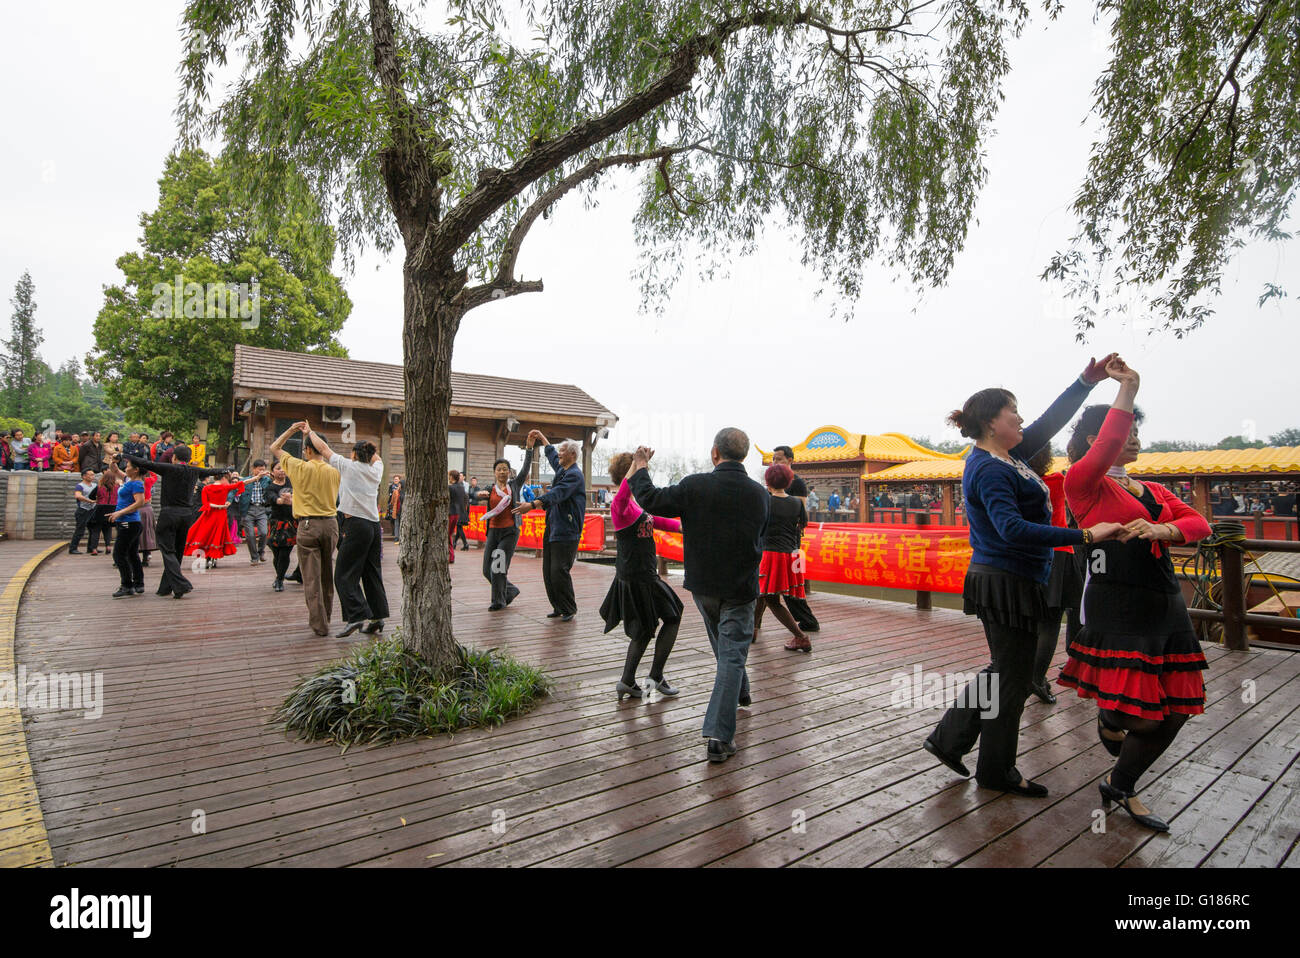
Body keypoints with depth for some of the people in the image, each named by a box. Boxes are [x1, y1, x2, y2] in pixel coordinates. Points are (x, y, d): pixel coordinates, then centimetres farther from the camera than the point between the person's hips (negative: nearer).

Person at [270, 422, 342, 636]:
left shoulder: (300, 468, -6)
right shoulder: (334, 472, 2)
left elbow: (274, 448, 7)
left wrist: (291, 430, 11)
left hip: (308, 525, -4)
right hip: (331, 524, 4)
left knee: (311, 576, 1)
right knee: (327, 574, 16)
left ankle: (320, 624, 2)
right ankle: (326, 616, 28)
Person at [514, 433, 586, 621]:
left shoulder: (574, 475, -13)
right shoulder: (561, 469, 16)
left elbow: (557, 494, -27)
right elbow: (551, 453, 38)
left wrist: (532, 504, -37)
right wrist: (541, 438, 45)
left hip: (566, 531, -9)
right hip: (552, 528, 9)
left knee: (559, 571, -10)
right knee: (548, 572, 9)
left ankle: (569, 609, 5)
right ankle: (558, 607, 20)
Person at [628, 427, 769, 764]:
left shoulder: (695, 486, -15)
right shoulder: (759, 494, -6)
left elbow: (651, 500, -10)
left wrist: (640, 469, 7)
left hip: (702, 584, 1)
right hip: (740, 586, -1)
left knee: (723, 646, 26)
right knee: (732, 655, 3)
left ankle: (739, 691, 50)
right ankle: (719, 736, -2)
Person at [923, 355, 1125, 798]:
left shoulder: (1006, 456, 10)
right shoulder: (989, 469, -19)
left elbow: (1050, 422, 20)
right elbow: (1013, 530, -30)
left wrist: (1087, 381, 14)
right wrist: (1084, 536, -30)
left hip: (1013, 582, 10)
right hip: (1006, 583, -10)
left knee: (1005, 671, 20)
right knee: (1010, 678, 5)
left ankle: (948, 739, 28)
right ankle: (997, 771, 23)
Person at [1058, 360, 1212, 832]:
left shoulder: (1154, 490, 19)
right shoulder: (1083, 483, -5)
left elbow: (1199, 522, 6)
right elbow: (1106, 448, -24)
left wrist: (1164, 530, -15)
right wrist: (1128, 389, -27)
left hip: (1166, 603, 8)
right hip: (1117, 603, -8)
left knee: (1174, 711, 9)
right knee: (1139, 715, -11)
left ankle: (1120, 788, 28)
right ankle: (1108, 718, 27)